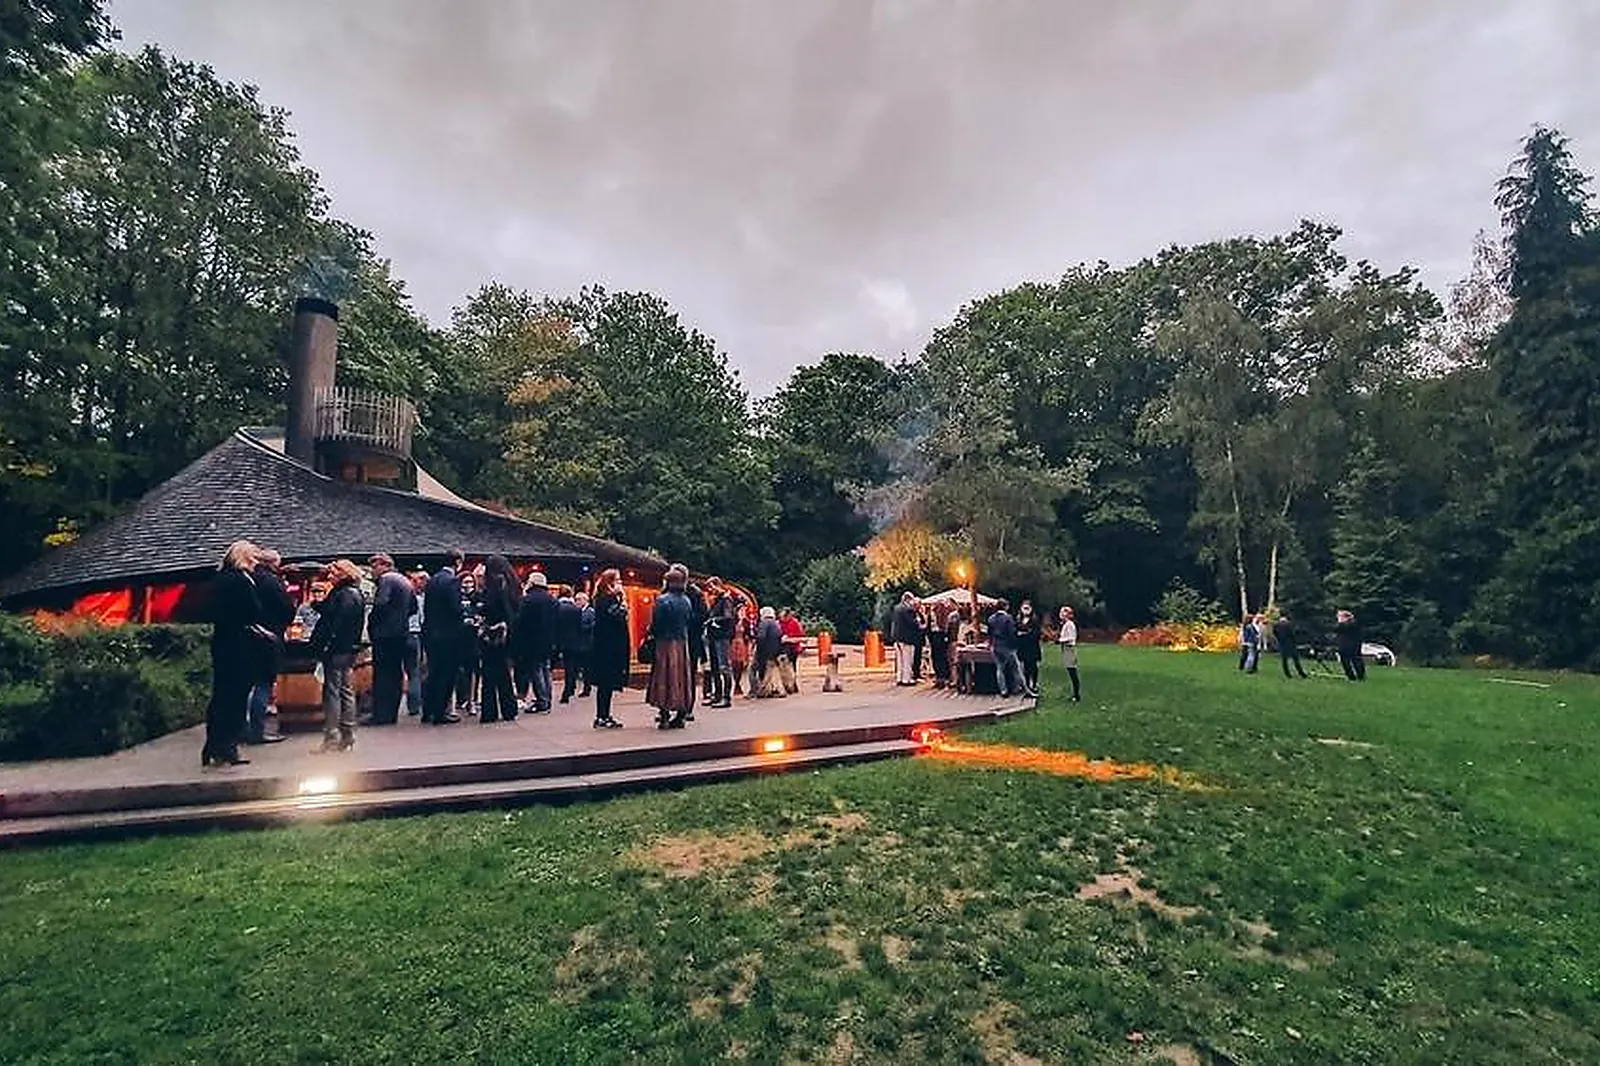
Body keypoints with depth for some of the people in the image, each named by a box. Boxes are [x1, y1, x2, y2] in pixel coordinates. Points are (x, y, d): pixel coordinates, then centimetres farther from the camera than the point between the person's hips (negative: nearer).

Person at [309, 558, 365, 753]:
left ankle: (331, 736, 0)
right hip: (349, 650, 10)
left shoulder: (343, 596, -16)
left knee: (332, 691, -4)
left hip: (337, 650, -10)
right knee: (346, 691, 13)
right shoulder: (356, 595, 14)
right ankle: (348, 736, 19)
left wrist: (321, 647, -19)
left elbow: (334, 625, -20)